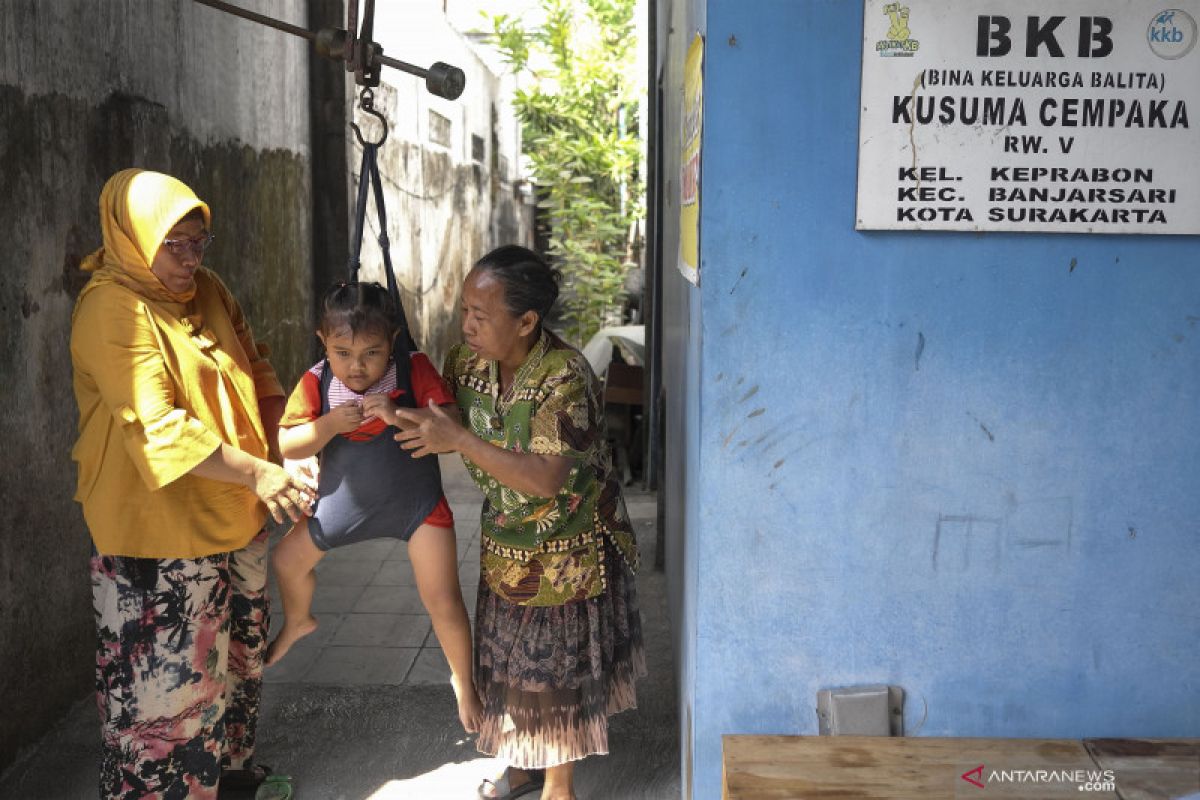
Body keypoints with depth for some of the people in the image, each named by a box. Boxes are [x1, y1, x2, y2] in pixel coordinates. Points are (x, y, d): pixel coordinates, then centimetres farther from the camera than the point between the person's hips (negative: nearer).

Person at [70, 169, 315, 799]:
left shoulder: (207, 291, 7)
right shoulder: (112, 310, -19)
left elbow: (256, 371, 14)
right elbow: (158, 428, -26)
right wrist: (256, 472, -28)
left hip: (233, 515, 9)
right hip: (159, 530, -8)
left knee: (238, 652, 21)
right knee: (171, 677, 1)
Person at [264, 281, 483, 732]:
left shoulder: (415, 370, -20)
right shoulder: (316, 382, -14)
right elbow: (286, 446, -14)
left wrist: (398, 415, -39)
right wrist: (329, 425, -31)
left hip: (415, 501, -3)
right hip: (343, 501, 4)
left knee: (443, 601, -7)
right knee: (287, 560, 19)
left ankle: (462, 682, 20)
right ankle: (298, 621, 54)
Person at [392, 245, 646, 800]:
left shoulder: (565, 378, -27)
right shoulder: (467, 361, -8)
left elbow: (545, 479, -31)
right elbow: (445, 430, 6)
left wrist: (459, 438, -34)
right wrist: (399, 422, -15)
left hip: (568, 551, -6)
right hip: (505, 546, 6)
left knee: (559, 667, 8)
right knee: (510, 657, 19)